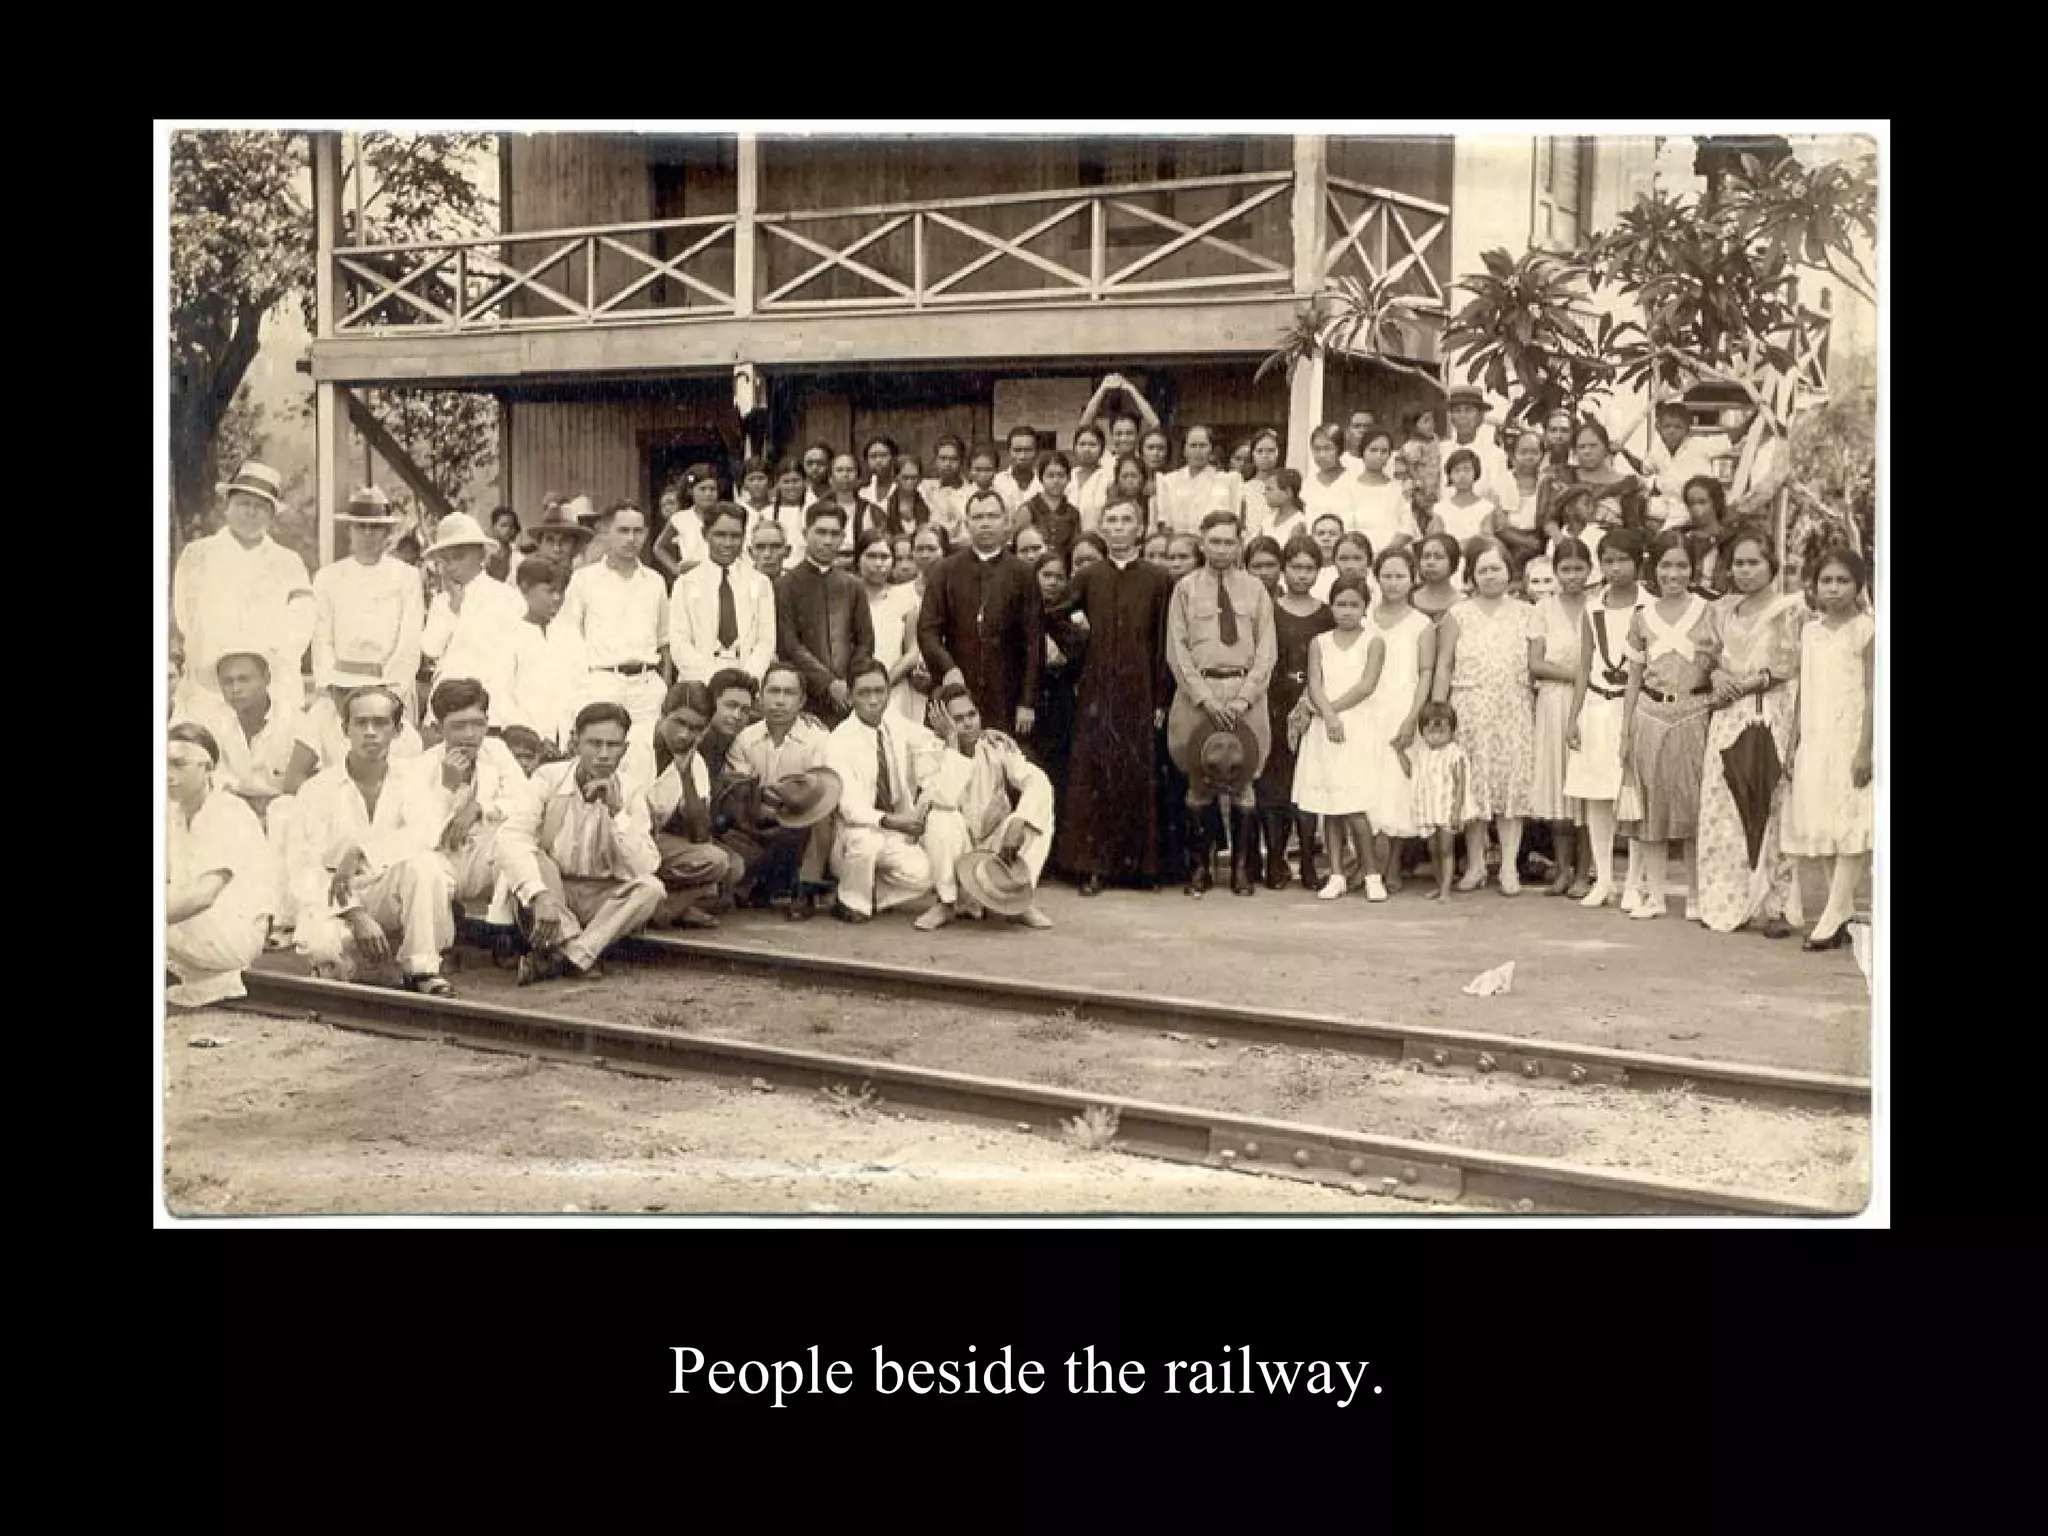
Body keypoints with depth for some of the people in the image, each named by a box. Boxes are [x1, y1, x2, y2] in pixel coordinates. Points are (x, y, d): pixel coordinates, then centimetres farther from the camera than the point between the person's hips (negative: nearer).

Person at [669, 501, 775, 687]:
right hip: (699, 682, 0)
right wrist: (711, 677, -11)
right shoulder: (686, 584, 11)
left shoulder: (760, 583, 14)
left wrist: (748, 676, -10)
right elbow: (678, 644, 2)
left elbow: (766, 641, 7)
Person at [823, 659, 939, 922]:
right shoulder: (840, 741, -14)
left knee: (922, 874, -23)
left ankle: (875, 897, 6)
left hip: (896, 835, 4)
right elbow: (850, 807, -22)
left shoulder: (898, 729, 1)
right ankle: (853, 904, -9)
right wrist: (890, 821, -36)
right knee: (866, 840, -37)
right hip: (854, 834, -4)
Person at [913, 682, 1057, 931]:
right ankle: (947, 903, -14)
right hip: (954, 858, -2)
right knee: (942, 818, -33)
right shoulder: (933, 754, -14)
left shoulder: (997, 745, -7)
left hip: (996, 850, 2)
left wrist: (1018, 822, -36)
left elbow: (1038, 781, -20)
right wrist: (952, 742, -29)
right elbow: (945, 798, -35)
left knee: (1042, 811, -20)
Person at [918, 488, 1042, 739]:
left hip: (1006, 699, 0)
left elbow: (1034, 640, 4)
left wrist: (1028, 702, -3)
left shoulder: (1023, 574, 7)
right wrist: (947, 668, -15)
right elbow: (927, 630, 3)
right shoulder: (945, 571, 10)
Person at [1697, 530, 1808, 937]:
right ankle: (1729, 902, 6)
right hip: (1727, 719, 4)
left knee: (1770, 809, -7)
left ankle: (1777, 906, -3)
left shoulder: (1789, 607, 2)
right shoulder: (1723, 609, 17)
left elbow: (1788, 665, -5)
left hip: (1771, 716, -4)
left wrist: (1741, 684, -8)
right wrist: (1717, 675, -2)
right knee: (1724, 809, 0)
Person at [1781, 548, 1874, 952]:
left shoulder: (1866, 630, -5)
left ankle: (1832, 919, -10)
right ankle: (1844, 914, 13)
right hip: (1815, 742, 6)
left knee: (1851, 831, -7)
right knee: (1823, 830, 6)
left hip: (1850, 740, -6)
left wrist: (1865, 748, -15)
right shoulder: (1810, 631, 12)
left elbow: (1872, 692, -9)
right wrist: (1795, 744, 11)